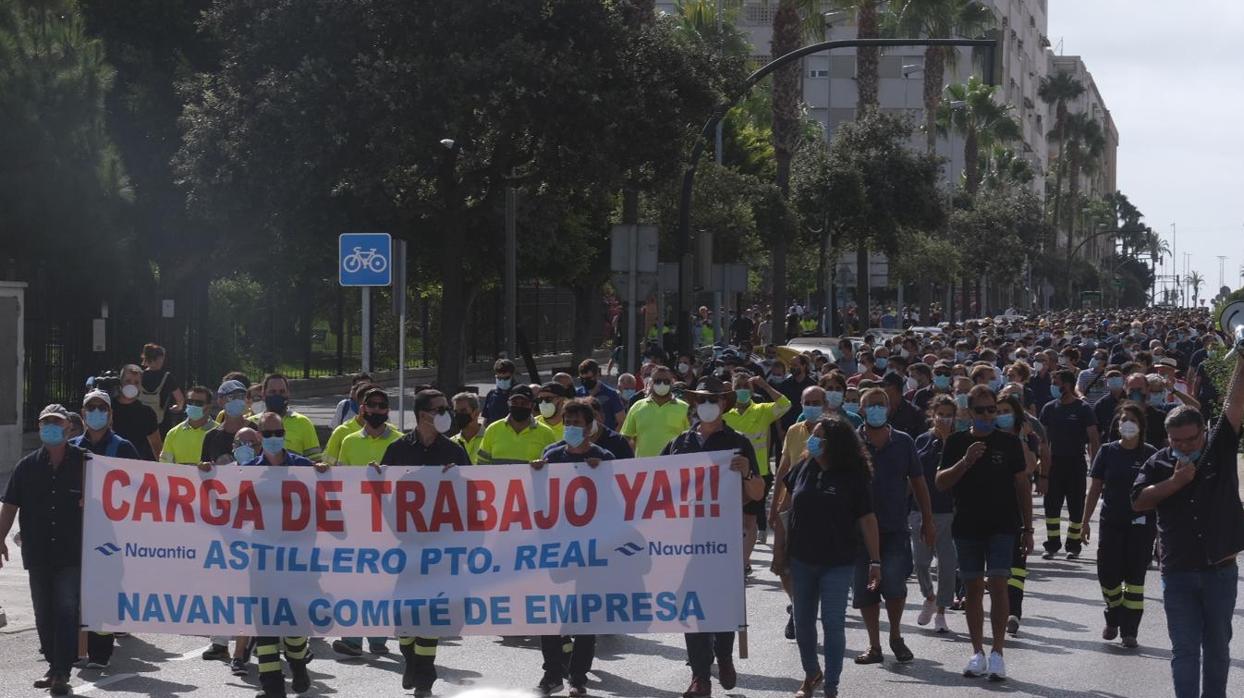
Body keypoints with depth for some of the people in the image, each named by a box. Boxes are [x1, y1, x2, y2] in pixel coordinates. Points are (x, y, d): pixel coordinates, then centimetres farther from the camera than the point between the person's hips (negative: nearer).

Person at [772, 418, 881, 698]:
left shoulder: (854, 477, -8)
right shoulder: (803, 469, 1)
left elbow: (867, 520, -7)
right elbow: (785, 511, 8)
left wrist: (875, 561, -11)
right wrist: (780, 551, 5)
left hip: (838, 564, -4)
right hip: (801, 561, 4)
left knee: (833, 624, -1)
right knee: (803, 623, 14)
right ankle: (811, 674, 34)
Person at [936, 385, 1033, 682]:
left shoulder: (1008, 442, 1)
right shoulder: (957, 442, 4)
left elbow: (1022, 485, 5)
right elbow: (941, 483, -2)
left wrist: (1027, 528, 3)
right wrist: (965, 461, -18)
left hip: (1002, 525, -2)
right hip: (967, 525, 2)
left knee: (998, 584, -10)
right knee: (974, 588, 6)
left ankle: (997, 652, -7)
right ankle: (978, 653, 14)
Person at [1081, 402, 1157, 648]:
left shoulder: (1150, 454, 0)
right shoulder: (1108, 452, 2)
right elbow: (1095, 488, 6)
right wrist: (1085, 521, 4)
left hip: (1141, 524, -1)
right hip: (1111, 523, 1)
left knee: (1134, 577, 1)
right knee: (1107, 575, 1)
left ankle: (1130, 631, 9)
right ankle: (1113, 619, 28)